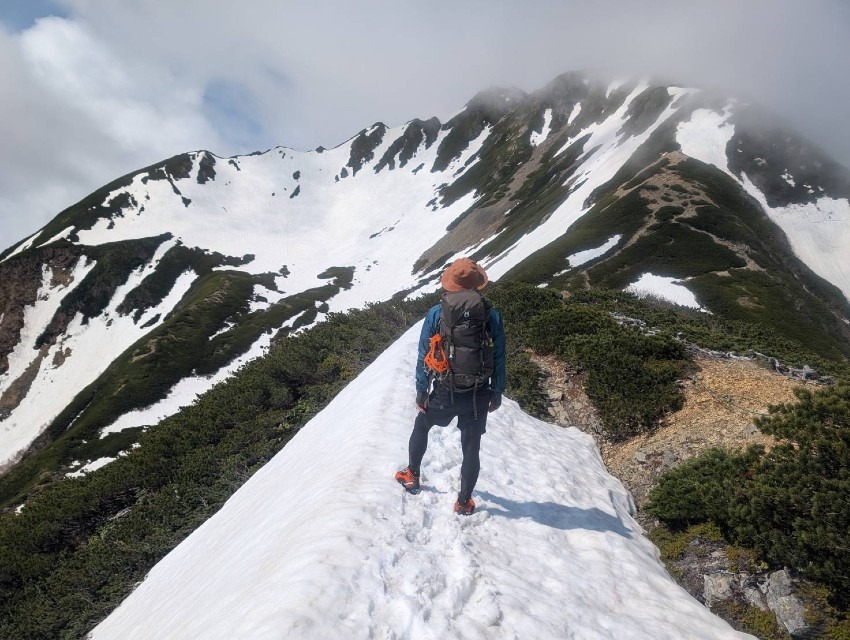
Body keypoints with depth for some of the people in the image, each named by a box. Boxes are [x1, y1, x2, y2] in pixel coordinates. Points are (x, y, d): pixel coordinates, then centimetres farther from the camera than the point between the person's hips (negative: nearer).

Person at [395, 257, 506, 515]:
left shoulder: (435, 314, -7)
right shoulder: (492, 315, -5)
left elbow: (423, 356, -3)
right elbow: (499, 358, 0)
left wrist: (421, 391, 6)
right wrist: (497, 392, 10)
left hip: (445, 393, 0)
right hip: (478, 395, 1)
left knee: (421, 426, 27)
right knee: (471, 448, 13)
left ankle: (412, 476, 39)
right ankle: (464, 501, 24)